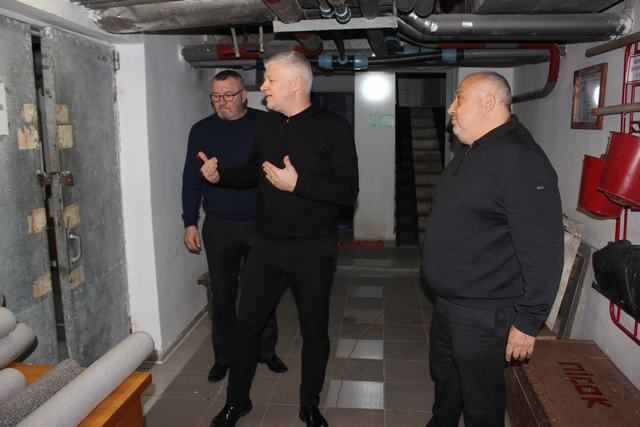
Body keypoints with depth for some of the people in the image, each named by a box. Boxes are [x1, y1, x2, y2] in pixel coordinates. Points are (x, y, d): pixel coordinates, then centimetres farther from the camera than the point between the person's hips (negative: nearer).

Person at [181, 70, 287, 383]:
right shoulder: (201, 130, 3)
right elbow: (191, 179, 5)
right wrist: (190, 223, 0)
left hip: (260, 224, -1)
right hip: (219, 226, 1)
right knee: (222, 294, 10)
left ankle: (267, 351, 29)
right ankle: (223, 356, 27)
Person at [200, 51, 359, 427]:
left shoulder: (334, 127, -10)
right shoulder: (267, 126, 8)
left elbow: (348, 191, -16)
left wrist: (298, 184, -25)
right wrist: (220, 175, 4)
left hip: (313, 250, -4)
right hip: (267, 244, 5)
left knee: (315, 330, 11)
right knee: (247, 323, 11)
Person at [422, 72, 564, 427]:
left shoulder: (521, 161, -22)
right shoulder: (469, 152, 10)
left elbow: (543, 252, -24)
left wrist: (528, 322, -19)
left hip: (483, 314, -9)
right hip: (446, 303, 9)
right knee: (444, 379, 27)